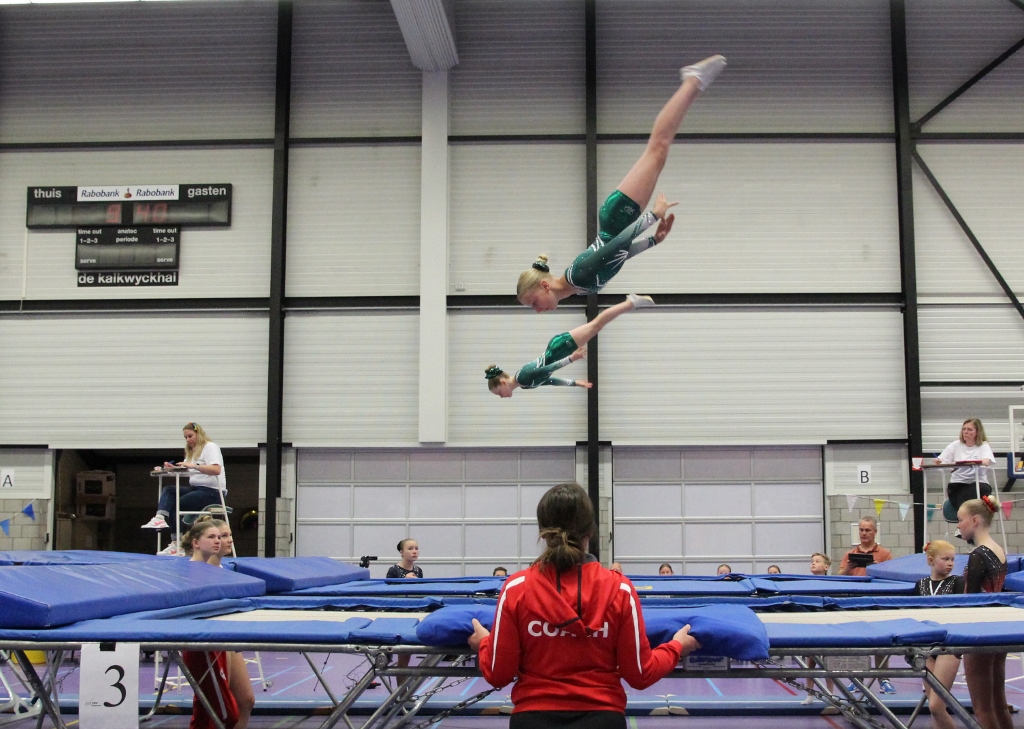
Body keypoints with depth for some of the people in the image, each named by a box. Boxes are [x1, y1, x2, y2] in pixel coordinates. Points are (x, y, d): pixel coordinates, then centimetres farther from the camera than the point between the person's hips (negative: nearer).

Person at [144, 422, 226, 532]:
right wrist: (173, 468, -6)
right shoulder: (192, 451, 24)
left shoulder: (210, 447, -4)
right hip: (196, 488, 8)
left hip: (212, 491, -8)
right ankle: (160, 518, -33)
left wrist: (194, 466, -28)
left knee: (175, 504, -19)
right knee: (168, 489, -12)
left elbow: (216, 470, -22)